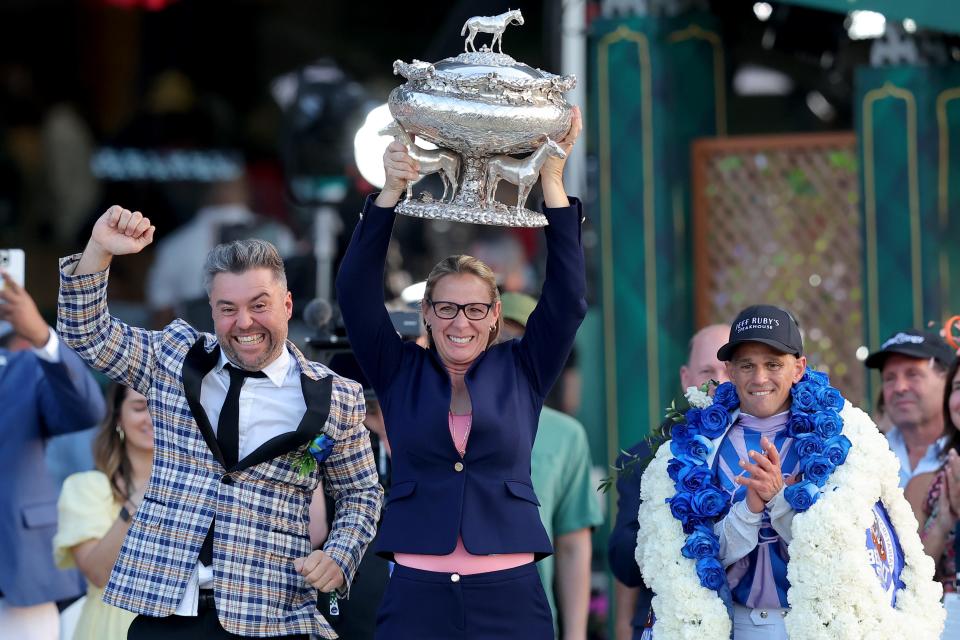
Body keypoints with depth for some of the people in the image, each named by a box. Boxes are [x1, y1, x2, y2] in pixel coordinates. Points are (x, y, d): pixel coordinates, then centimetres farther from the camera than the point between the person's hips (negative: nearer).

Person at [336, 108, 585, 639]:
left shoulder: (521, 372, 9)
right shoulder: (399, 374, 9)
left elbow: (566, 298, 0)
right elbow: (356, 290, -1)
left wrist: (553, 181, -6)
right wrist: (391, 191, -11)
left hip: (510, 596, 0)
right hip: (417, 595, 0)